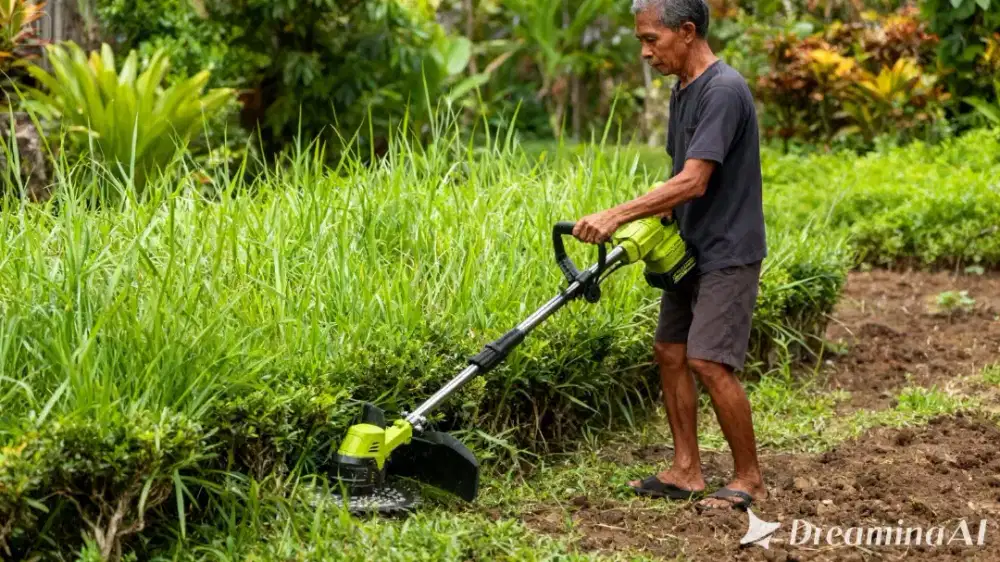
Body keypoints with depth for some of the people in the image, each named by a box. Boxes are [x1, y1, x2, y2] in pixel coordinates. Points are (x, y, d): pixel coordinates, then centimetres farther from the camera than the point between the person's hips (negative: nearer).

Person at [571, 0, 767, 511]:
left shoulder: (723, 91, -20)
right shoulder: (682, 91, 11)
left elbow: (693, 182, -26)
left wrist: (617, 215, -27)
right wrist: (649, 224, 3)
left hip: (727, 253, -10)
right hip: (691, 250, 10)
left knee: (708, 361, -13)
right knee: (669, 351, 9)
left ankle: (749, 478, -1)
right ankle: (686, 471, 16)